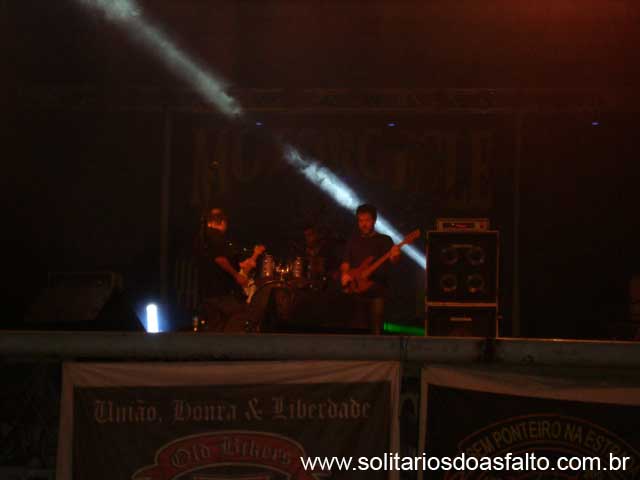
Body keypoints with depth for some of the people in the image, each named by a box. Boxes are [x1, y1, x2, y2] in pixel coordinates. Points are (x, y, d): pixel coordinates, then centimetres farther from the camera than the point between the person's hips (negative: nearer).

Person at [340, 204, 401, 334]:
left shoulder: (384, 240, 4)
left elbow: (392, 259, -12)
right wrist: (344, 274, -9)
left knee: (376, 332, -9)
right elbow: (345, 262, 13)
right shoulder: (353, 240, 14)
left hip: (377, 293, -3)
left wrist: (394, 256, -36)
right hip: (357, 293, 3)